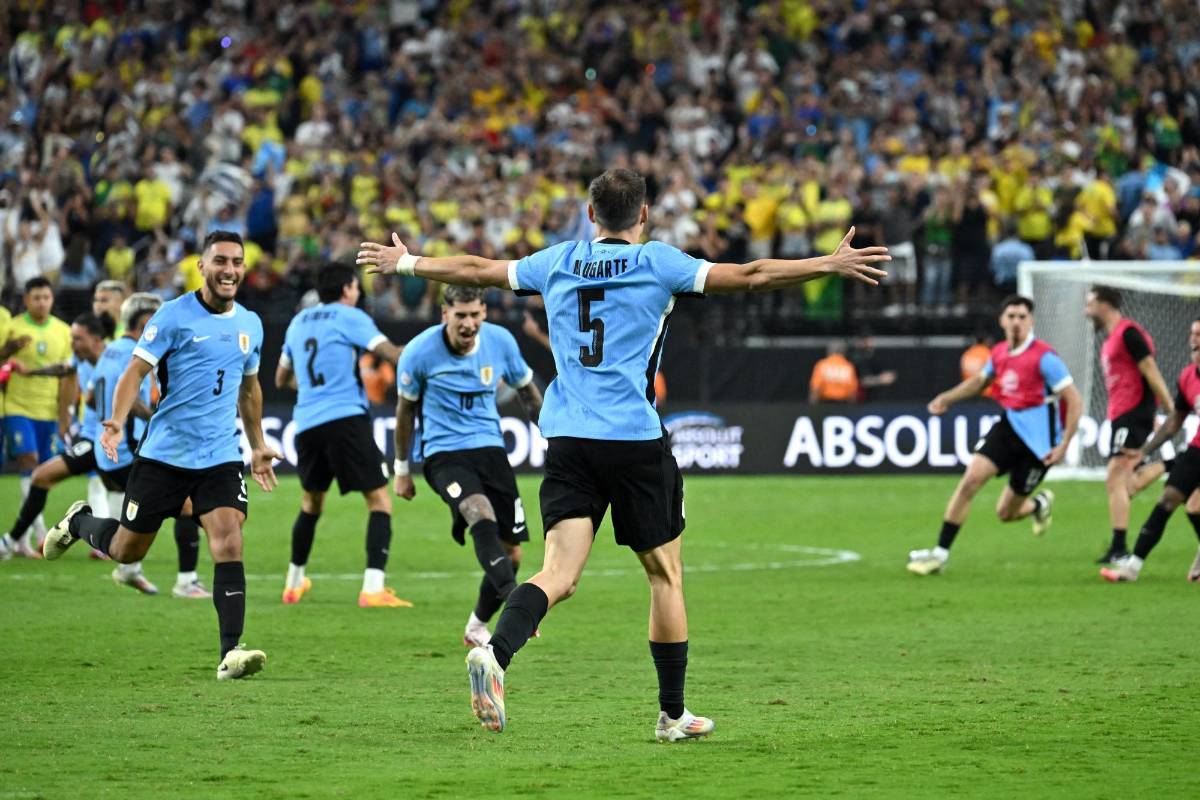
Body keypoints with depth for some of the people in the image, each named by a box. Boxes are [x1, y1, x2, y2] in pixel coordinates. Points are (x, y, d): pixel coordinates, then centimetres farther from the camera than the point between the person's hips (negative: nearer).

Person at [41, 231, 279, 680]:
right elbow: (135, 371, -11)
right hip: (163, 454, -3)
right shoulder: (174, 315, -8)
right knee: (126, 551, 8)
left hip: (221, 458, 3)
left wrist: (258, 446, 26)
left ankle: (230, 654, -20)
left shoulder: (250, 325, 9)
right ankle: (79, 523, 42)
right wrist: (116, 421, -26)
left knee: (228, 545, -17)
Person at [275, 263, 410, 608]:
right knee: (379, 500, -4)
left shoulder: (299, 322, 18)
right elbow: (392, 354, -13)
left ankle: (293, 584, 32)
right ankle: (373, 588, -18)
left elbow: (282, 379, 28)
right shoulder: (350, 317, -1)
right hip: (346, 420, -6)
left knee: (311, 502, 25)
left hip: (307, 424, 6)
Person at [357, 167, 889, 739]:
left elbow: (476, 269, 21)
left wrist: (405, 263, 37)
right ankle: (673, 714, 16)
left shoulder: (558, 262, 11)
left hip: (566, 437, 3)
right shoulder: (656, 262, -1)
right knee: (665, 574, 11)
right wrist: (831, 264, 0)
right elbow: (749, 276, -5)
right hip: (636, 438, -3)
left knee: (559, 573, -5)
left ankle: (495, 652, -33)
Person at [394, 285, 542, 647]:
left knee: (511, 554, 2)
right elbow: (406, 409, 4)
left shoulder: (500, 342, -3)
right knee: (481, 513, -34)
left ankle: (477, 627, 26)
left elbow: (527, 392, 14)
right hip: (443, 454, -4)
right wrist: (402, 470, 10)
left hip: (490, 448, 4)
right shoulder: (420, 351, -10)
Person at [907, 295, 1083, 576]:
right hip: (1009, 425, 5)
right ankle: (940, 553, -8)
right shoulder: (999, 353, 4)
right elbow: (980, 381, 27)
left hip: (1038, 439, -5)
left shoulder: (1044, 357, -16)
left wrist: (1064, 445, -18)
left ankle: (1039, 505, 40)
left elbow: (1075, 401, -15)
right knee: (971, 478, -16)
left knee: (1006, 513, 2)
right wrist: (946, 398, 14)